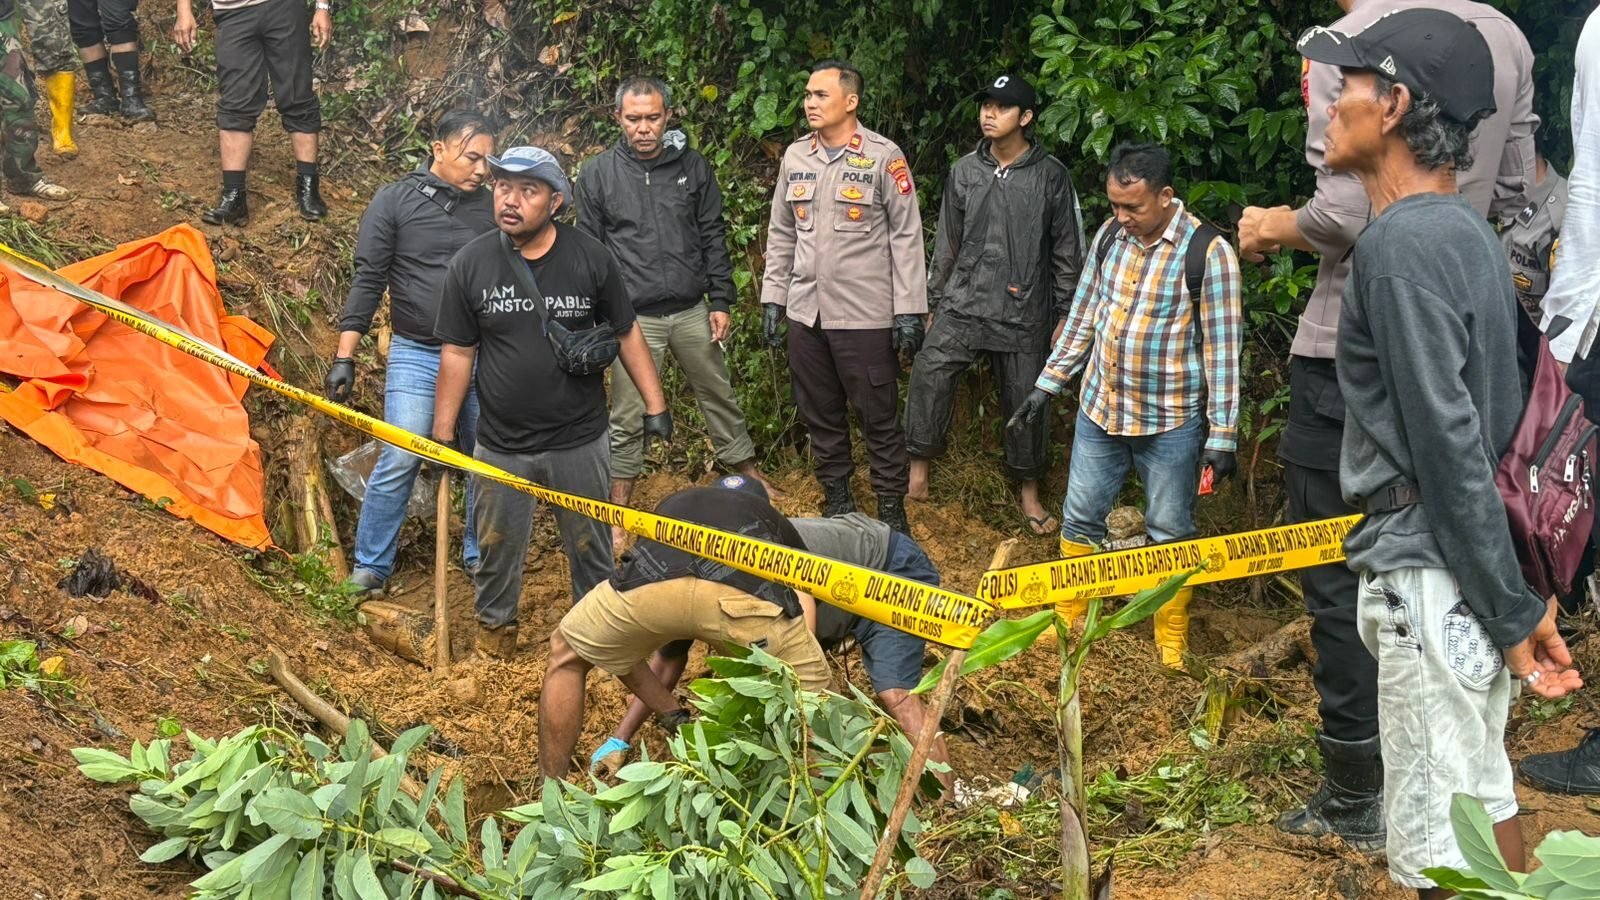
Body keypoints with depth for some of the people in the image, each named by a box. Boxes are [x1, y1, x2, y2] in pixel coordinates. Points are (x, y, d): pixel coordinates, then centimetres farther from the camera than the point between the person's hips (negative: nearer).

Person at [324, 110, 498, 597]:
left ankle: (480, 557, 25)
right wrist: (344, 357, -8)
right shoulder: (394, 202, -3)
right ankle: (371, 566, 4)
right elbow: (368, 281, -4)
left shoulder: (493, 207, 6)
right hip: (416, 356, -3)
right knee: (399, 461, -8)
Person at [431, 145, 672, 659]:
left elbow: (626, 333, 3)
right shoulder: (471, 264, -6)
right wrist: (443, 436, 0)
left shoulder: (591, 258, -7)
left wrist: (655, 405, 1)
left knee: (590, 545, 13)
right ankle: (495, 627, 35)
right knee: (497, 546, 13)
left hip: (579, 441, 0)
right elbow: (457, 353, 0)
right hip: (500, 447, 0)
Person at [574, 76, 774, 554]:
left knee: (719, 395, 15)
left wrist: (721, 301, 3)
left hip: (692, 312, 2)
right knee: (627, 417, 2)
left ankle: (747, 472, 33)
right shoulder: (597, 174, -1)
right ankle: (618, 510, 13)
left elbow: (713, 238, 7)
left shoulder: (693, 167, 3)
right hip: (634, 317, -2)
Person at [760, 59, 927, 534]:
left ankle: (892, 509, 13)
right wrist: (773, 299, 11)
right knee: (819, 414, 13)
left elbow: (907, 237, -7)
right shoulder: (795, 157, 8)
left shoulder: (883, 156, -7)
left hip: (866, 316, -5)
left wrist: (909, 310, -10)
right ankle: (836, 501, 28)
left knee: (879, 418, 2)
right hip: (805, 313, 5)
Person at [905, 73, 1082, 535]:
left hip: (1024, 312, -1)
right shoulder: (965, 171, 6)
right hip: (964, 303, 2)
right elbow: (947, 244, 12)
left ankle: (1029, 493, 21)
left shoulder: (1051, 176, -2)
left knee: (1026, 401, 5)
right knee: (929, 371, -19)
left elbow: (1067, 252, 1)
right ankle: (918, 469, -9)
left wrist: (1065, 316, 0)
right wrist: (934, 303, 12)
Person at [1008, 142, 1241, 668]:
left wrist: (1221, 437, -15)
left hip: (1171, 422, -5)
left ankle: (1172, 641, 23)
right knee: (1080, 518, 14)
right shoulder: (1110, 235, 0)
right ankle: (1068, 620, 30)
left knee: (1170, 531, 8)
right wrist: (1046, 386, 10)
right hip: (1099, 409, 5)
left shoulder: (1208, 253, -16)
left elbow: (1223, 351, -15)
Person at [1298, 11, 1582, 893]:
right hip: (1460, 559, 10)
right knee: (1479, 805, 20)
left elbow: (1450, 445, -21)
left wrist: (1512, 606, -18)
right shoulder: (1467, 232, 12)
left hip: (1430, 567, -10)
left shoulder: (1401, 242, -18)